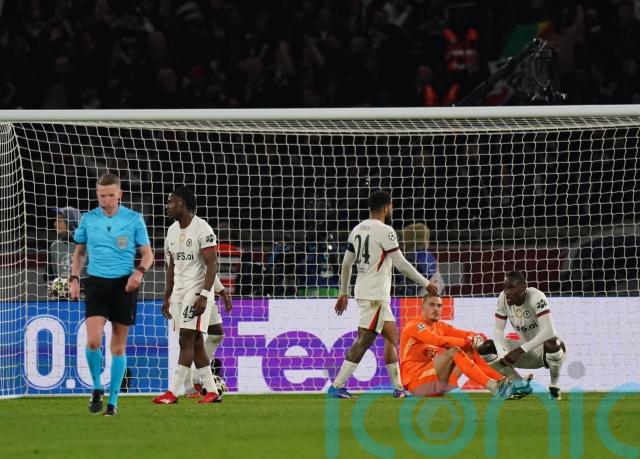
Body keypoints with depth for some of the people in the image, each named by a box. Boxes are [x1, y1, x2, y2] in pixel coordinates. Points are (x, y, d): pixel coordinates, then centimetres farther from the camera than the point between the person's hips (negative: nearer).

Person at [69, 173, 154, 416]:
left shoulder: (134, 220, 0)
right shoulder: (88, 219, 5)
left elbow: (147, 253, 5)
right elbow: (79, 252, 17)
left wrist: (140, 271, -14)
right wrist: (74, 279, 6)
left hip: (123, 285, -1)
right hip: (96, 284, 1)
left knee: (118, 346, 4)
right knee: (93, 341, -16)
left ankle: (113, 400, 13)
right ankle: (97, 389, 6)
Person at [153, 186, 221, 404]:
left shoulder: (202, 229, -13)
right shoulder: (172, 231, 12)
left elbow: (212, 265, -15)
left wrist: (203, 296, -22)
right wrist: (167, 297, 17)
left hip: (197, 290, -8)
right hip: (179, 292, 8)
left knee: (186, 340, -11)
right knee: (196, 343, 8)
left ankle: (173, 392, -14)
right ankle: (212, 391, 13)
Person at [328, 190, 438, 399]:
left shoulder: (358, 229, 12)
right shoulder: (384, 231, -13)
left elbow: (346, 264, 16)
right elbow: (401, 264, -12)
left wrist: (343, 293, 25)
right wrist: (426, 284, -2)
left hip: (363, 291, 9)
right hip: (375, 295, -9)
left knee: (392, 337, 15)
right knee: (364, 341, -11)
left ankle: (398, 388, 17)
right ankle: (337, 386, -16)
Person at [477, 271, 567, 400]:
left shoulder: (536, 297, -26)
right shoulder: (503, 298, -10)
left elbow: (549, 331, -36)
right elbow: (498, 330, -6)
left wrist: (520, 350, -40)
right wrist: (502, 353, -26)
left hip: (545, 348, -6)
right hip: (525, 351, 6)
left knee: (552, 344, -41)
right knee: (485, 348, -8)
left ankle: (554, 387, -14)